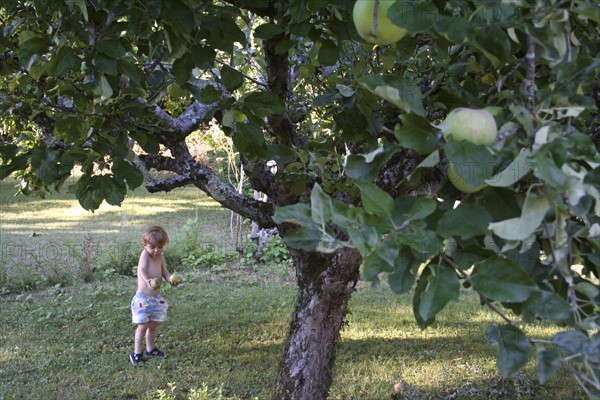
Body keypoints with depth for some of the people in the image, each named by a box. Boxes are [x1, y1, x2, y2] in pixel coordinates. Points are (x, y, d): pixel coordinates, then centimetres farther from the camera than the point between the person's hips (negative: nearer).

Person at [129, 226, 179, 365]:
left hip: (156, 298, 6)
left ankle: (150, 349, 31)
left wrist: (170, 279, -20)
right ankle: (137, 353, 6)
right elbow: (142, 270, -30)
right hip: (143, 297, -6)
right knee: (143, 326, -4)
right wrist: (148, 281, -50)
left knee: (153, 326, 16)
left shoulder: (160, 256, 4)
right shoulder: (145, 254, -16)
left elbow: (165, 271, 3)